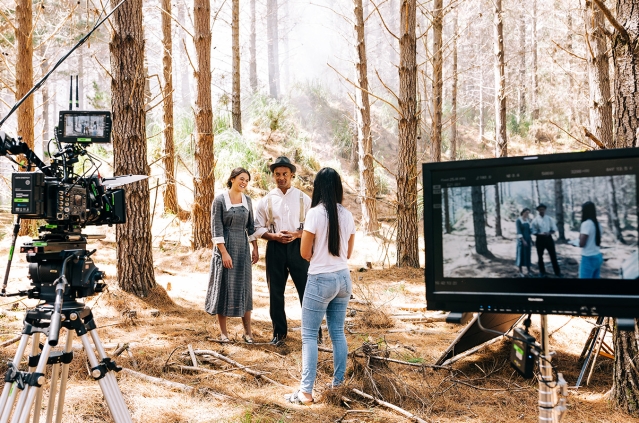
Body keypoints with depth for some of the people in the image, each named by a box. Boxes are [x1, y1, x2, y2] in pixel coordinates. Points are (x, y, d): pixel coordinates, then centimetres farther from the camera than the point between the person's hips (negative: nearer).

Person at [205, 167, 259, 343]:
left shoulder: (247, 200, 7)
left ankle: (247, 331, 16)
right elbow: (216, 228, -11)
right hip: (225, 247, -5)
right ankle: (223, 332, 13)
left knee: (244, 288, 7)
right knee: (223, 287, 2)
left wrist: (255, 249, 8)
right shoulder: (220, 200, -8)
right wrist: (224, 252, -16)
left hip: (242, 248, 5)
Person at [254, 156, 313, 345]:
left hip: (298, 247, -1)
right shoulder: (266, 200, 4)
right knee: (275, 292, 10)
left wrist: (297, 234, -16)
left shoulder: (303, 198, 1)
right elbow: (258, 228, 4)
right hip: (275, 248, 2)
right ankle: (279, 332, 25)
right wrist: (274, 236, -13)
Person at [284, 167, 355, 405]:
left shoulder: (316, 213, -14)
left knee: (309, 335, 1)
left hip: (321, 280, -6)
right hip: (343, 278, 6)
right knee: (338, 333, 14)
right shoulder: (347, 215, 2)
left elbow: (305, 253, -8)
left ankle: (306, 392, 1)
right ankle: (338, 383, 21)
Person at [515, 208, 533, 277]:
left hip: (528, 239, 6)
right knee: (521, 255, 0)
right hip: (521, 239, -6)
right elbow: (519, 231, -15)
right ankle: (520, 271, 6)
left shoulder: (528, 220, 9)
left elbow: (529, 230, 14)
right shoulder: (518, 220, -10)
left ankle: (529, 271, 13)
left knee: (528, 255, 8)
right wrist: (523, 240, -21)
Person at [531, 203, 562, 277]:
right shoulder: (535, 220, -4)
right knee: (540, 256, 10)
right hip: (540, 239, -1)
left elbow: (554, 229, 3)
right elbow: (533, 231, -4)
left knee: (553, 255, 5)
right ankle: (542, 272, 26)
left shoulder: (549, 219, 1)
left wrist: (549, 233, -16)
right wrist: (540, 234, -21)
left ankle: (558, 272, 16)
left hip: (549, 238, 1)